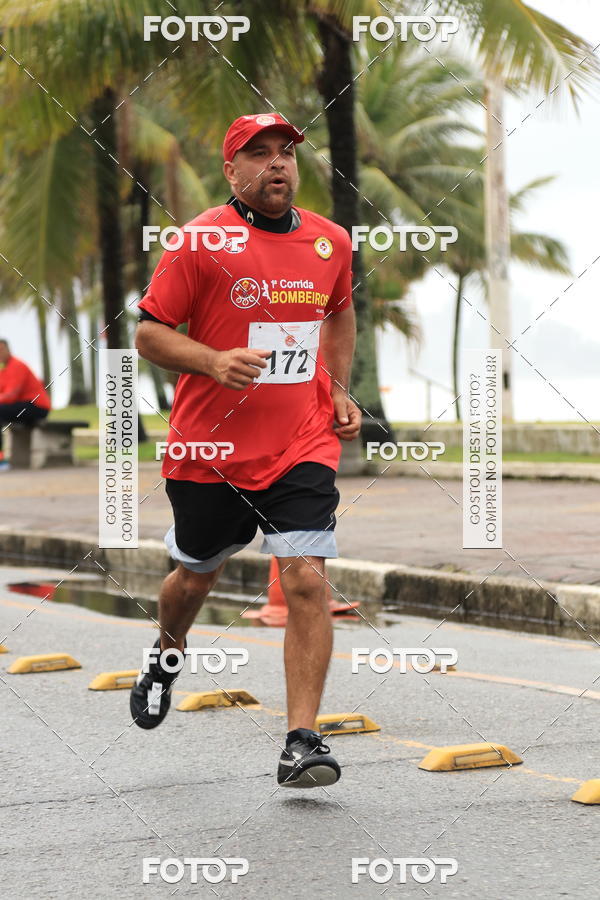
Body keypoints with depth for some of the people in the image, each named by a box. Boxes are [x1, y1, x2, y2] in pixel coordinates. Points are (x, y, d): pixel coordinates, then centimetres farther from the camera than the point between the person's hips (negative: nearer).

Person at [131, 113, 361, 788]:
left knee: (306, 580, -14)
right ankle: (167, 657, 51)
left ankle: (301, 742, -12)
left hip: (303, 447, 2)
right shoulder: (200, 241, -8)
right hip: (209, 448, -2)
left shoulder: (330, 242, 6)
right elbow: (148, 334, -6)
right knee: (196, 575, 16)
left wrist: (340, 391, 14)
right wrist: (215, 362, -23)